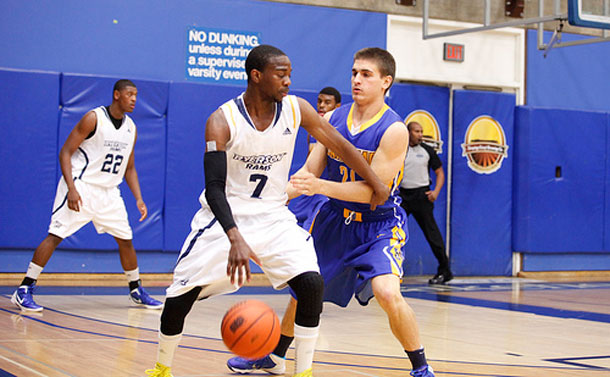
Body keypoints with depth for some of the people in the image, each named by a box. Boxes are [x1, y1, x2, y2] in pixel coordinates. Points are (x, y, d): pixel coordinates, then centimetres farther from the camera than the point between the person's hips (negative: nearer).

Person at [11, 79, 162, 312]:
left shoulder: (131, 128, 8)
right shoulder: (94, 118, -11)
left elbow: (129, 168, 17)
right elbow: (65, 153, -12)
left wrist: (138, 199, 6)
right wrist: (71, 188, -22)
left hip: (109, 191, 6)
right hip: (81, 186, -6)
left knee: (125, 239, 9)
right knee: (55, 235, -12)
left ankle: (136, 291, 25)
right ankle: (24, 290, -8)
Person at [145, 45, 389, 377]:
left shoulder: (295, 110, -9)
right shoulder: (222, 121, -18)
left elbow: (339, 145, 4)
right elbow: (214, 187, -24)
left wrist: (376, 184, 9)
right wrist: (236, 240, -37)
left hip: (273, 216, 3)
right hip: (225, 218, -2)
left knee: (312, 284, -18)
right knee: (179, 299, -5)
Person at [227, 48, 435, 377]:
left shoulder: (394, 130, -20)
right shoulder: (332, 119, -3)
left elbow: (372, 191, -24)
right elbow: (309, 171, 2)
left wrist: (320, 186, -33)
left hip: (379, 224, -6)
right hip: (334, 218, 6)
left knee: (387, 292, -26)